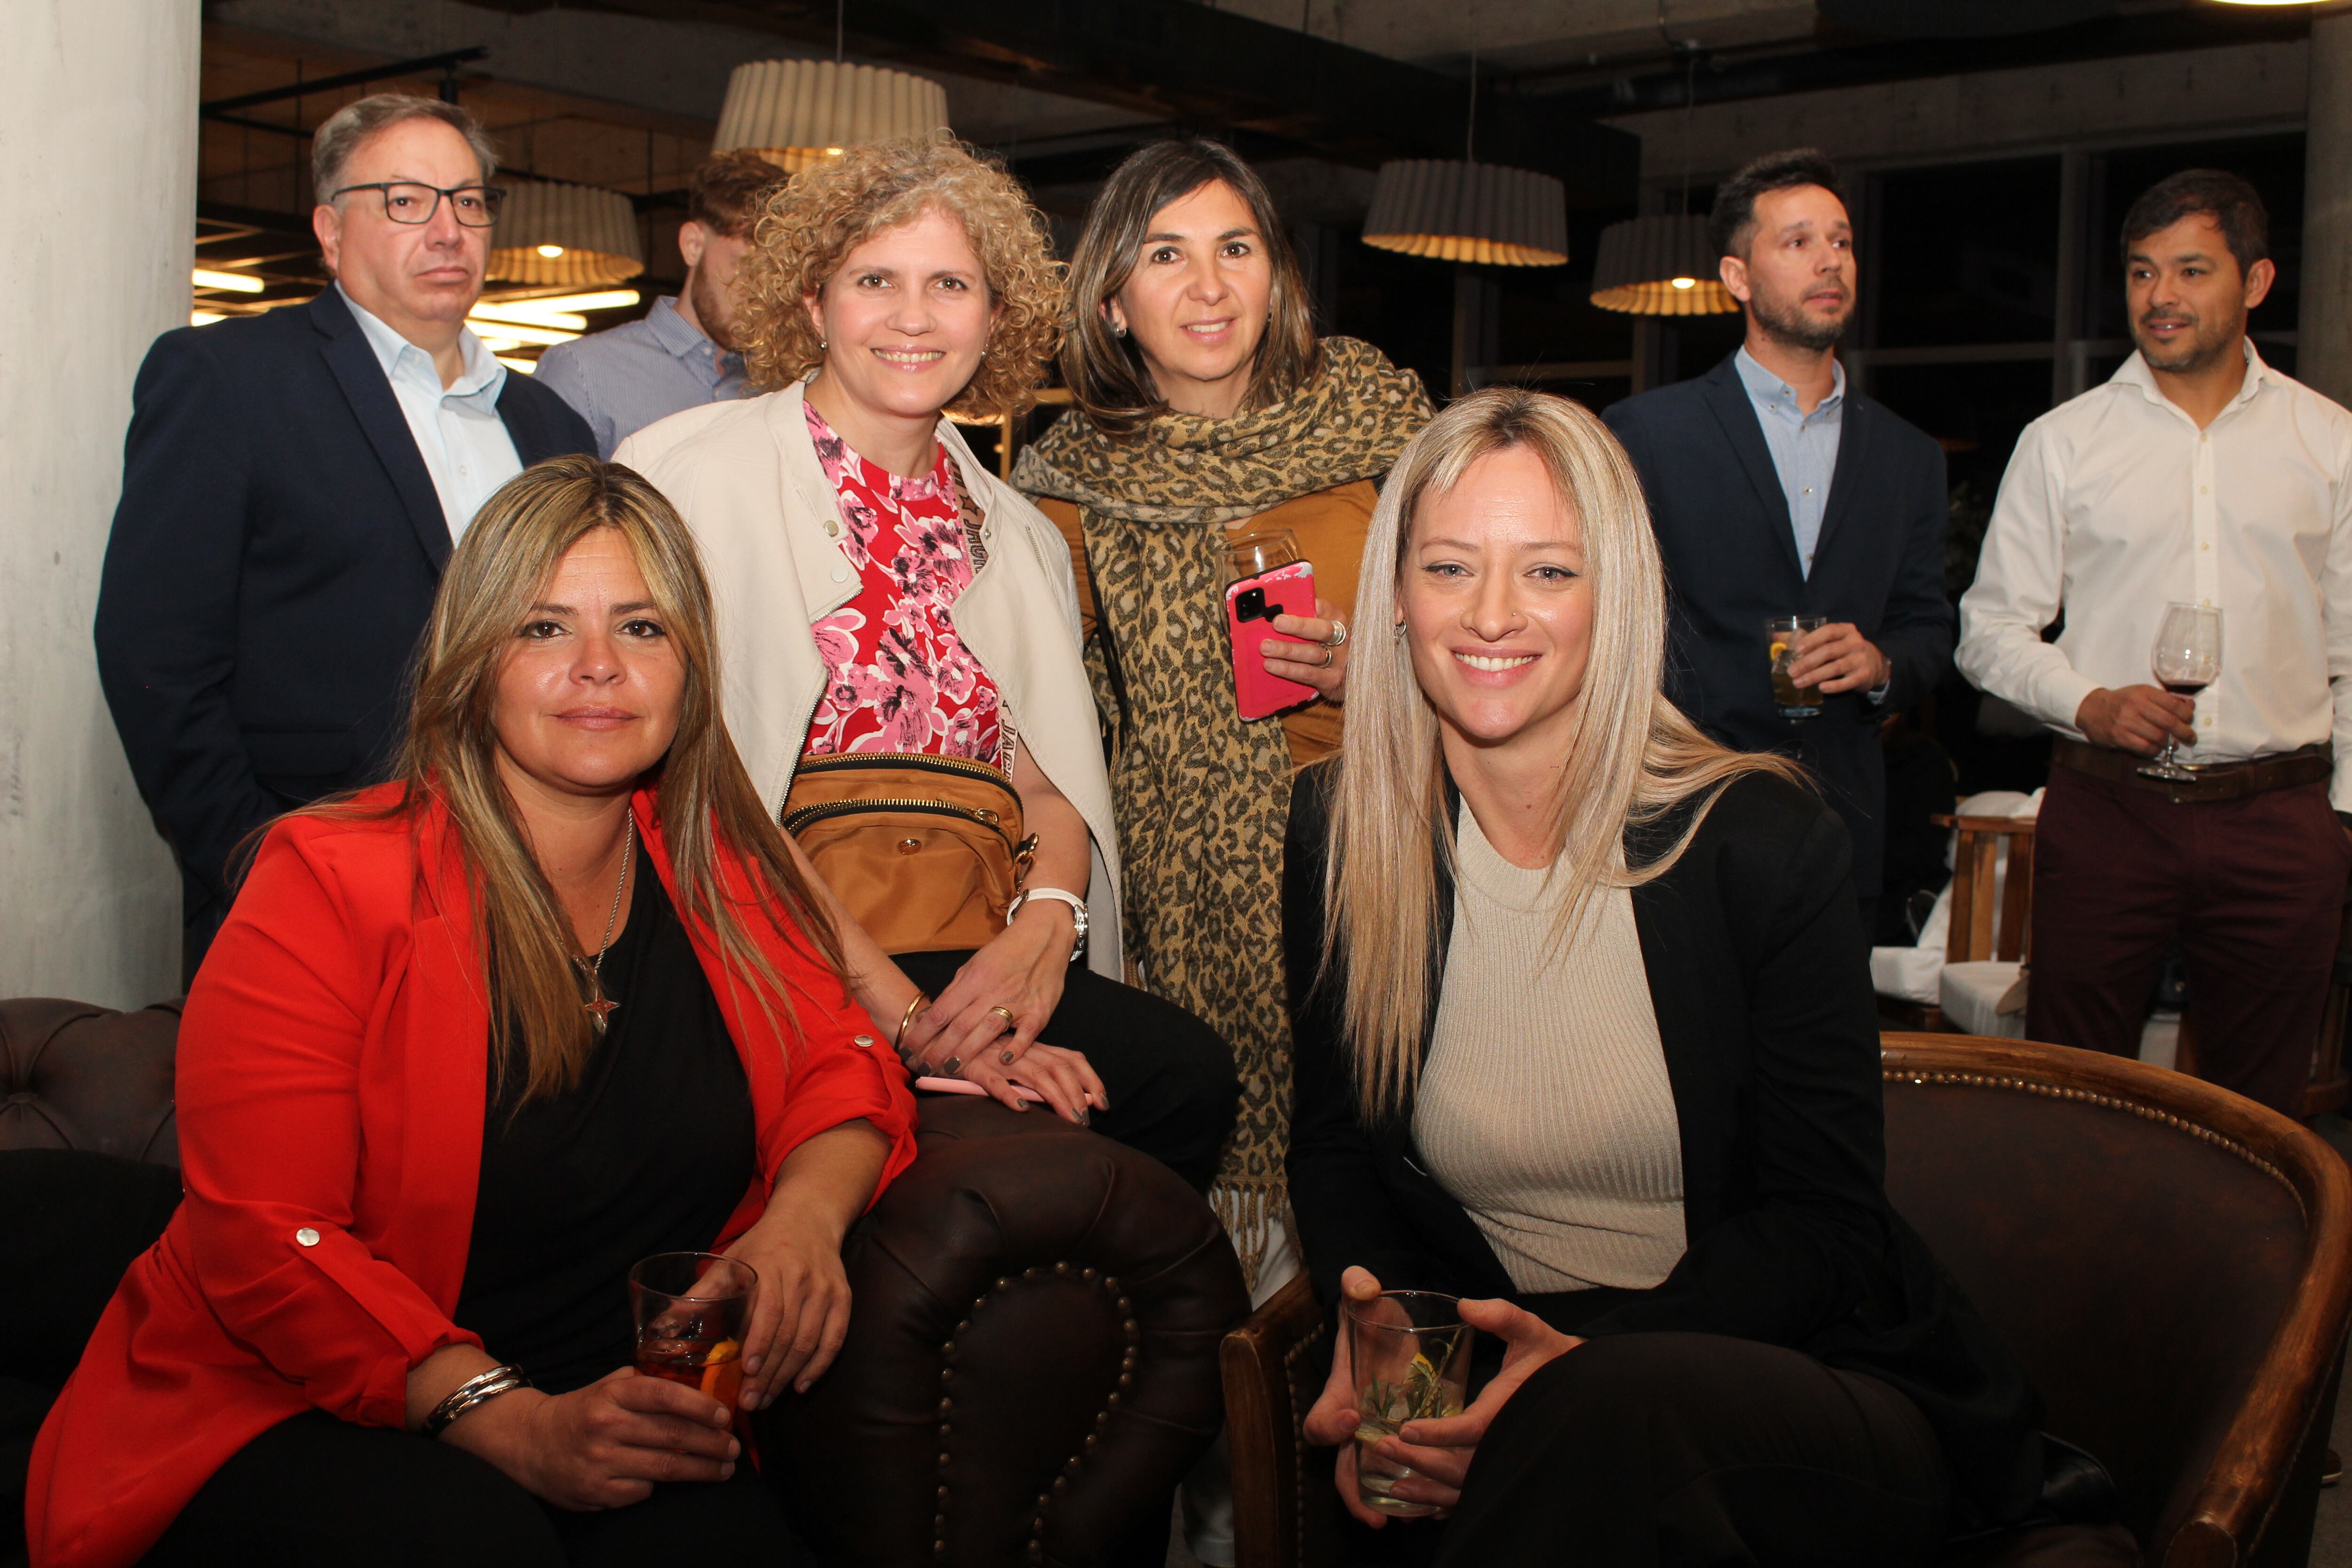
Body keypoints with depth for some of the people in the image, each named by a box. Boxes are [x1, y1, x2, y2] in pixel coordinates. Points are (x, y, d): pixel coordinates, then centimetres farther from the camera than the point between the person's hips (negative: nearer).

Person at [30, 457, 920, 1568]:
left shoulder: (718, 870, 7)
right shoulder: (327, 884, -8)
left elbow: (837, 1059, 11)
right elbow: (262, 1237, -13)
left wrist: (805, 1215, -14)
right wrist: (512, 1423, -24)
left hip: (627, 1416, 3)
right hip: (303, 1419, -3)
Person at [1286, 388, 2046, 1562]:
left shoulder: (1766, 845, -9)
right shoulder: (1336, 832, 0)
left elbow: (1825, 1222, -7)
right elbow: (1334, 1145, 10)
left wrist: (1592, 1357, -25)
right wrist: (1371, 1321, -12)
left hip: (1816, 1385, -2)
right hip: (1499, 1379, 3)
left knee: (1607, 1416, -38)